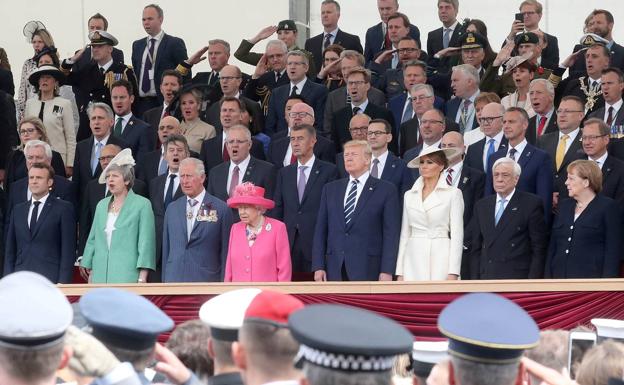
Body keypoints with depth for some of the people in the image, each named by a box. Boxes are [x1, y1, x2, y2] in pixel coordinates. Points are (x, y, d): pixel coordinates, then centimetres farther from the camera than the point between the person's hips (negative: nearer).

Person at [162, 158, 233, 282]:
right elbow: (166, 249, 15)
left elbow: (225, 253, 0)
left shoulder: (221, 209, -1)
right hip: (174, 281, 4)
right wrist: (164, 281, 11)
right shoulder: (172, 208, 13)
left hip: (206, 281, -4)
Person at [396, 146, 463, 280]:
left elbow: (457, 234, -2)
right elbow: (404, 234, 14)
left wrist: (453, 273, -10)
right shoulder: (409, 195, 14)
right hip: (414, 260, 3)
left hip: (440, 257, -3)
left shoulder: (453, 193, 2)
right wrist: (400, 272, 7)